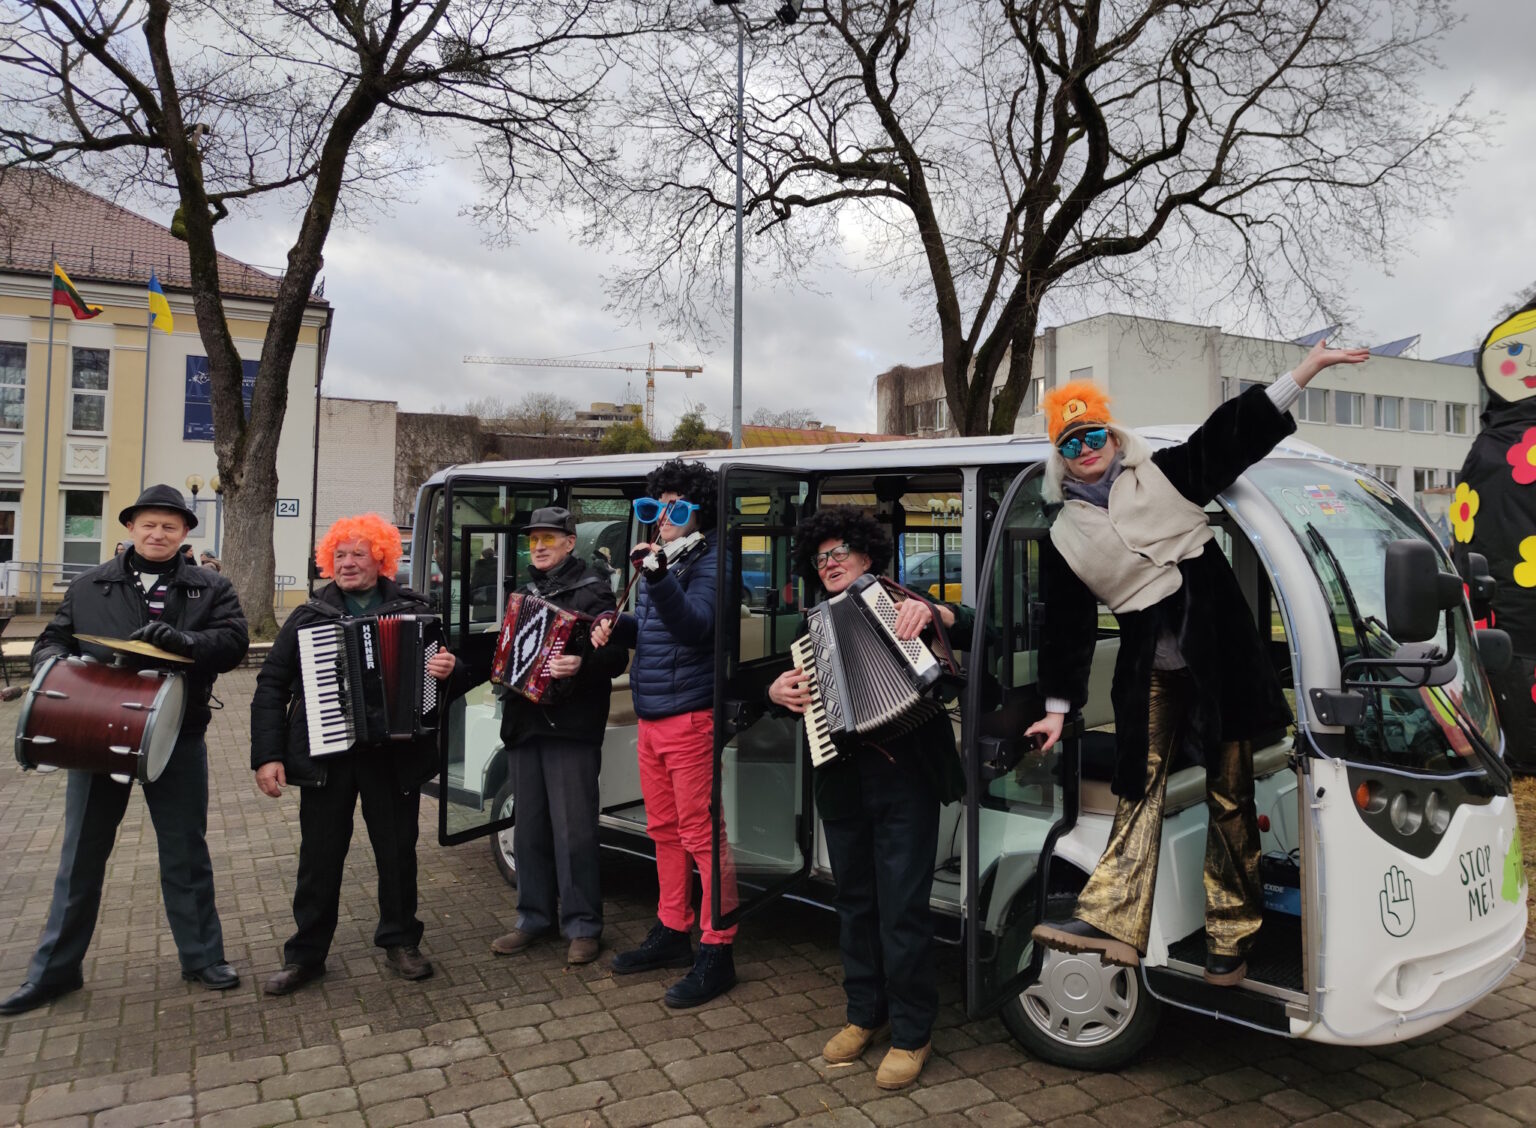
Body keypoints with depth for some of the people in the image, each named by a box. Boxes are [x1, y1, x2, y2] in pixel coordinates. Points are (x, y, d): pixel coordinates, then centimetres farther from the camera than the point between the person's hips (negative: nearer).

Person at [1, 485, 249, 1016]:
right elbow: (50, 640, 9)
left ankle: (202, 957, 23)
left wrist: (186, 642, -30)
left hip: (177, 740, -1)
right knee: (81, 854, 12)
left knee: (186, 852, 9)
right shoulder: (89, 588, 7)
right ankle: (56, 968, 27)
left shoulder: (209, 588, 1)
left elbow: (233, 641, -12)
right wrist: (59, 662, -14)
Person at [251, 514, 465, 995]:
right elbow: (271, 686, 4)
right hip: (325, 757, 1)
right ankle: (305, 954, 24)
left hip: (395, 755, 0)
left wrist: (447, 671, -20)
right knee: (319, 860, 9)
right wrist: (267, 755, -4)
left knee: (398, 852, 10)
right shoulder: (309, 616, 5)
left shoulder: (414, 612, 3)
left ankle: (400, 943, 27)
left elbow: (446, 672, 6)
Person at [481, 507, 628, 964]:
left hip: (570, 727, -7)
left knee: (573, 830, -5)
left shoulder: (592, 591, -3)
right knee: (529, 827, 12)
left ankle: (582, 926, 6)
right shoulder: (525, 592, 19)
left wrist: (582, 664, -31)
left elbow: (615, 656, -13)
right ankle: (534, 917, 24)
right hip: (524, 723, 7)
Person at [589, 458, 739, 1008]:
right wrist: (618, 627, 4)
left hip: (691, 717, -9)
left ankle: (715, 953, 6)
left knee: (701, 835, -4)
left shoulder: (709, 560, -11)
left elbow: (694, 623, -25)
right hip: (651, 716, 9)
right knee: (664, 829, 18)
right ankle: (672, 931, 31)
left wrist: (659, 576, -36)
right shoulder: (658, 557, 14)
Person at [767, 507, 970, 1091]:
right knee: (855, 901, 14)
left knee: (902, 907, -2)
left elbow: (970, 625, -6)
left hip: (905, 777, -5)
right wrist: (778, 691, 1)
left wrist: (934, 612, -25)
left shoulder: (902, 605, 3)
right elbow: (797, 688, 23)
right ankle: (865, 1014, 30)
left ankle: (912, 1032, 13)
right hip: (841, 780, 5)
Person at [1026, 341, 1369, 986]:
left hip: (1220, 656, -1)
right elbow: (1067, 629, 8)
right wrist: (1057, 710, 7)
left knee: (1229, 796, 4)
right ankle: (1113, 922, -7)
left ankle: (1231, 938, 13)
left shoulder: (1165, 475, 3)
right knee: (1139, 790, -3)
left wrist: (1309, 367, -9)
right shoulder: (1065, 537, 6)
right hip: (1148, 671, 2)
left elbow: (1238, 431, -2)